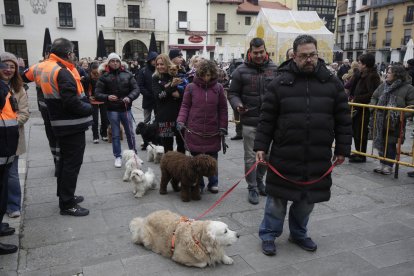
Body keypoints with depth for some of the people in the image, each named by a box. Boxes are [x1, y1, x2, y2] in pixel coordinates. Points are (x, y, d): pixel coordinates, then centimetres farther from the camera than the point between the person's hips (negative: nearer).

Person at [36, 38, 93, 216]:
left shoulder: (45, 67, 8)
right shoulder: (63, 73, -21)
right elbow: (72, 102, -25)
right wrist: (88, 108, -12)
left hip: (60, 123, 10)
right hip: (72, 125, -10)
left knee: (65, 159, 20)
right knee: (72, 163, -2)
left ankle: (65, 195, 33)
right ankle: (67, 204, 6)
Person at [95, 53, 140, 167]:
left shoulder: (127, 75, 2)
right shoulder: (104, 77, -3)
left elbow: (136, 89, -1)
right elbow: (97, 94, -5)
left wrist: (129, 98, -19)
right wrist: (107, 97, -24)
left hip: (126, 108, 2)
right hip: (112, 110, -1)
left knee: (130, 133, 11)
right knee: (115, 135, 8)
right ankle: (118, 157, 19)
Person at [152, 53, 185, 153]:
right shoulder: (156, 78, 5)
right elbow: (159, 95, -10)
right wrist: (172, 86, -20)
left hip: (178, 114, 0)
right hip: (164, 116, 0)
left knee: (181, 141, 5)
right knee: (167, 143, 3)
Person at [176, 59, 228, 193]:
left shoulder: (218, 88, 3)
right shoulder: (191, 87, 0)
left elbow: (223, 109, 7)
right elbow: (185, 106, 5)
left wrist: (223, 127, 2)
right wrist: (181, 120, -10)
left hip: (213, 131, 1)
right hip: (194, 131, -1)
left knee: (212, 159, 10)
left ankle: (213, 183, 27)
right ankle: (199, 184, 22)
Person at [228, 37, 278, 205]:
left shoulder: (274, 69, 5)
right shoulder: (241, 71, -2)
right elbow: (233, 93, 1)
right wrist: (237, 105, -18)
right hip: (250, 122, -3)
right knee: (251, 157, 4)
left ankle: (259, 180, 38)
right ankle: (252, 188, 19)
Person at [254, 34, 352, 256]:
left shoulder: (332, 83, 3)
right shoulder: (280, 83, -2)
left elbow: (343, 119, 7)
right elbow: (267, 119, 0)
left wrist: (342, 149, 4)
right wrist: (261, 146, -4)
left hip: (318, 156, 2)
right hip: (284, 155, -2)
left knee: (308, 198, 15)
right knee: (278, 197, 8)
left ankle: (299, 233, 36)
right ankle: (268, 234, 25)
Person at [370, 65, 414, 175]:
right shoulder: (383, 85, 10)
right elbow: (374, 97, 19)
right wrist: (373, 106, 0)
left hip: (395, 123, -5)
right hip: (380, 120, 5)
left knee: (390, 144, 1)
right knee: (381, 142, 11)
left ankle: (388, 166, 15)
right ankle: (382, 163, 25)